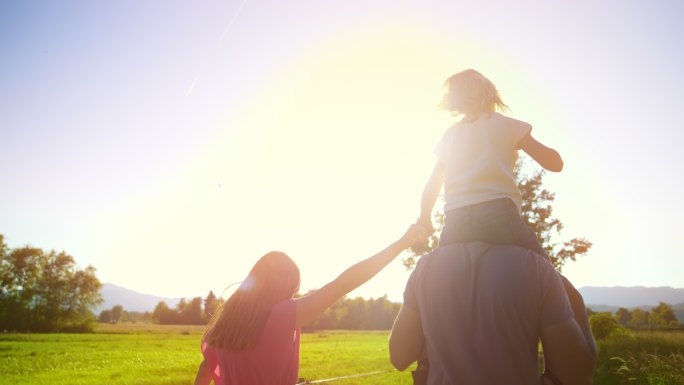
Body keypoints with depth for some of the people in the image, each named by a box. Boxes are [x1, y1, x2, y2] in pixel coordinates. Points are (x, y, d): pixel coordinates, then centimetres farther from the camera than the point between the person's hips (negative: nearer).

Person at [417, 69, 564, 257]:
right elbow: (555, 163, 15)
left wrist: (424, 221, 38)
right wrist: (523, 142, 33)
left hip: (454, 224, 4)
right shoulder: (507, 125, 15)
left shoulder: (450, 135, 24)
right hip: (497, 214, -3)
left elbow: (431, 189, 24)